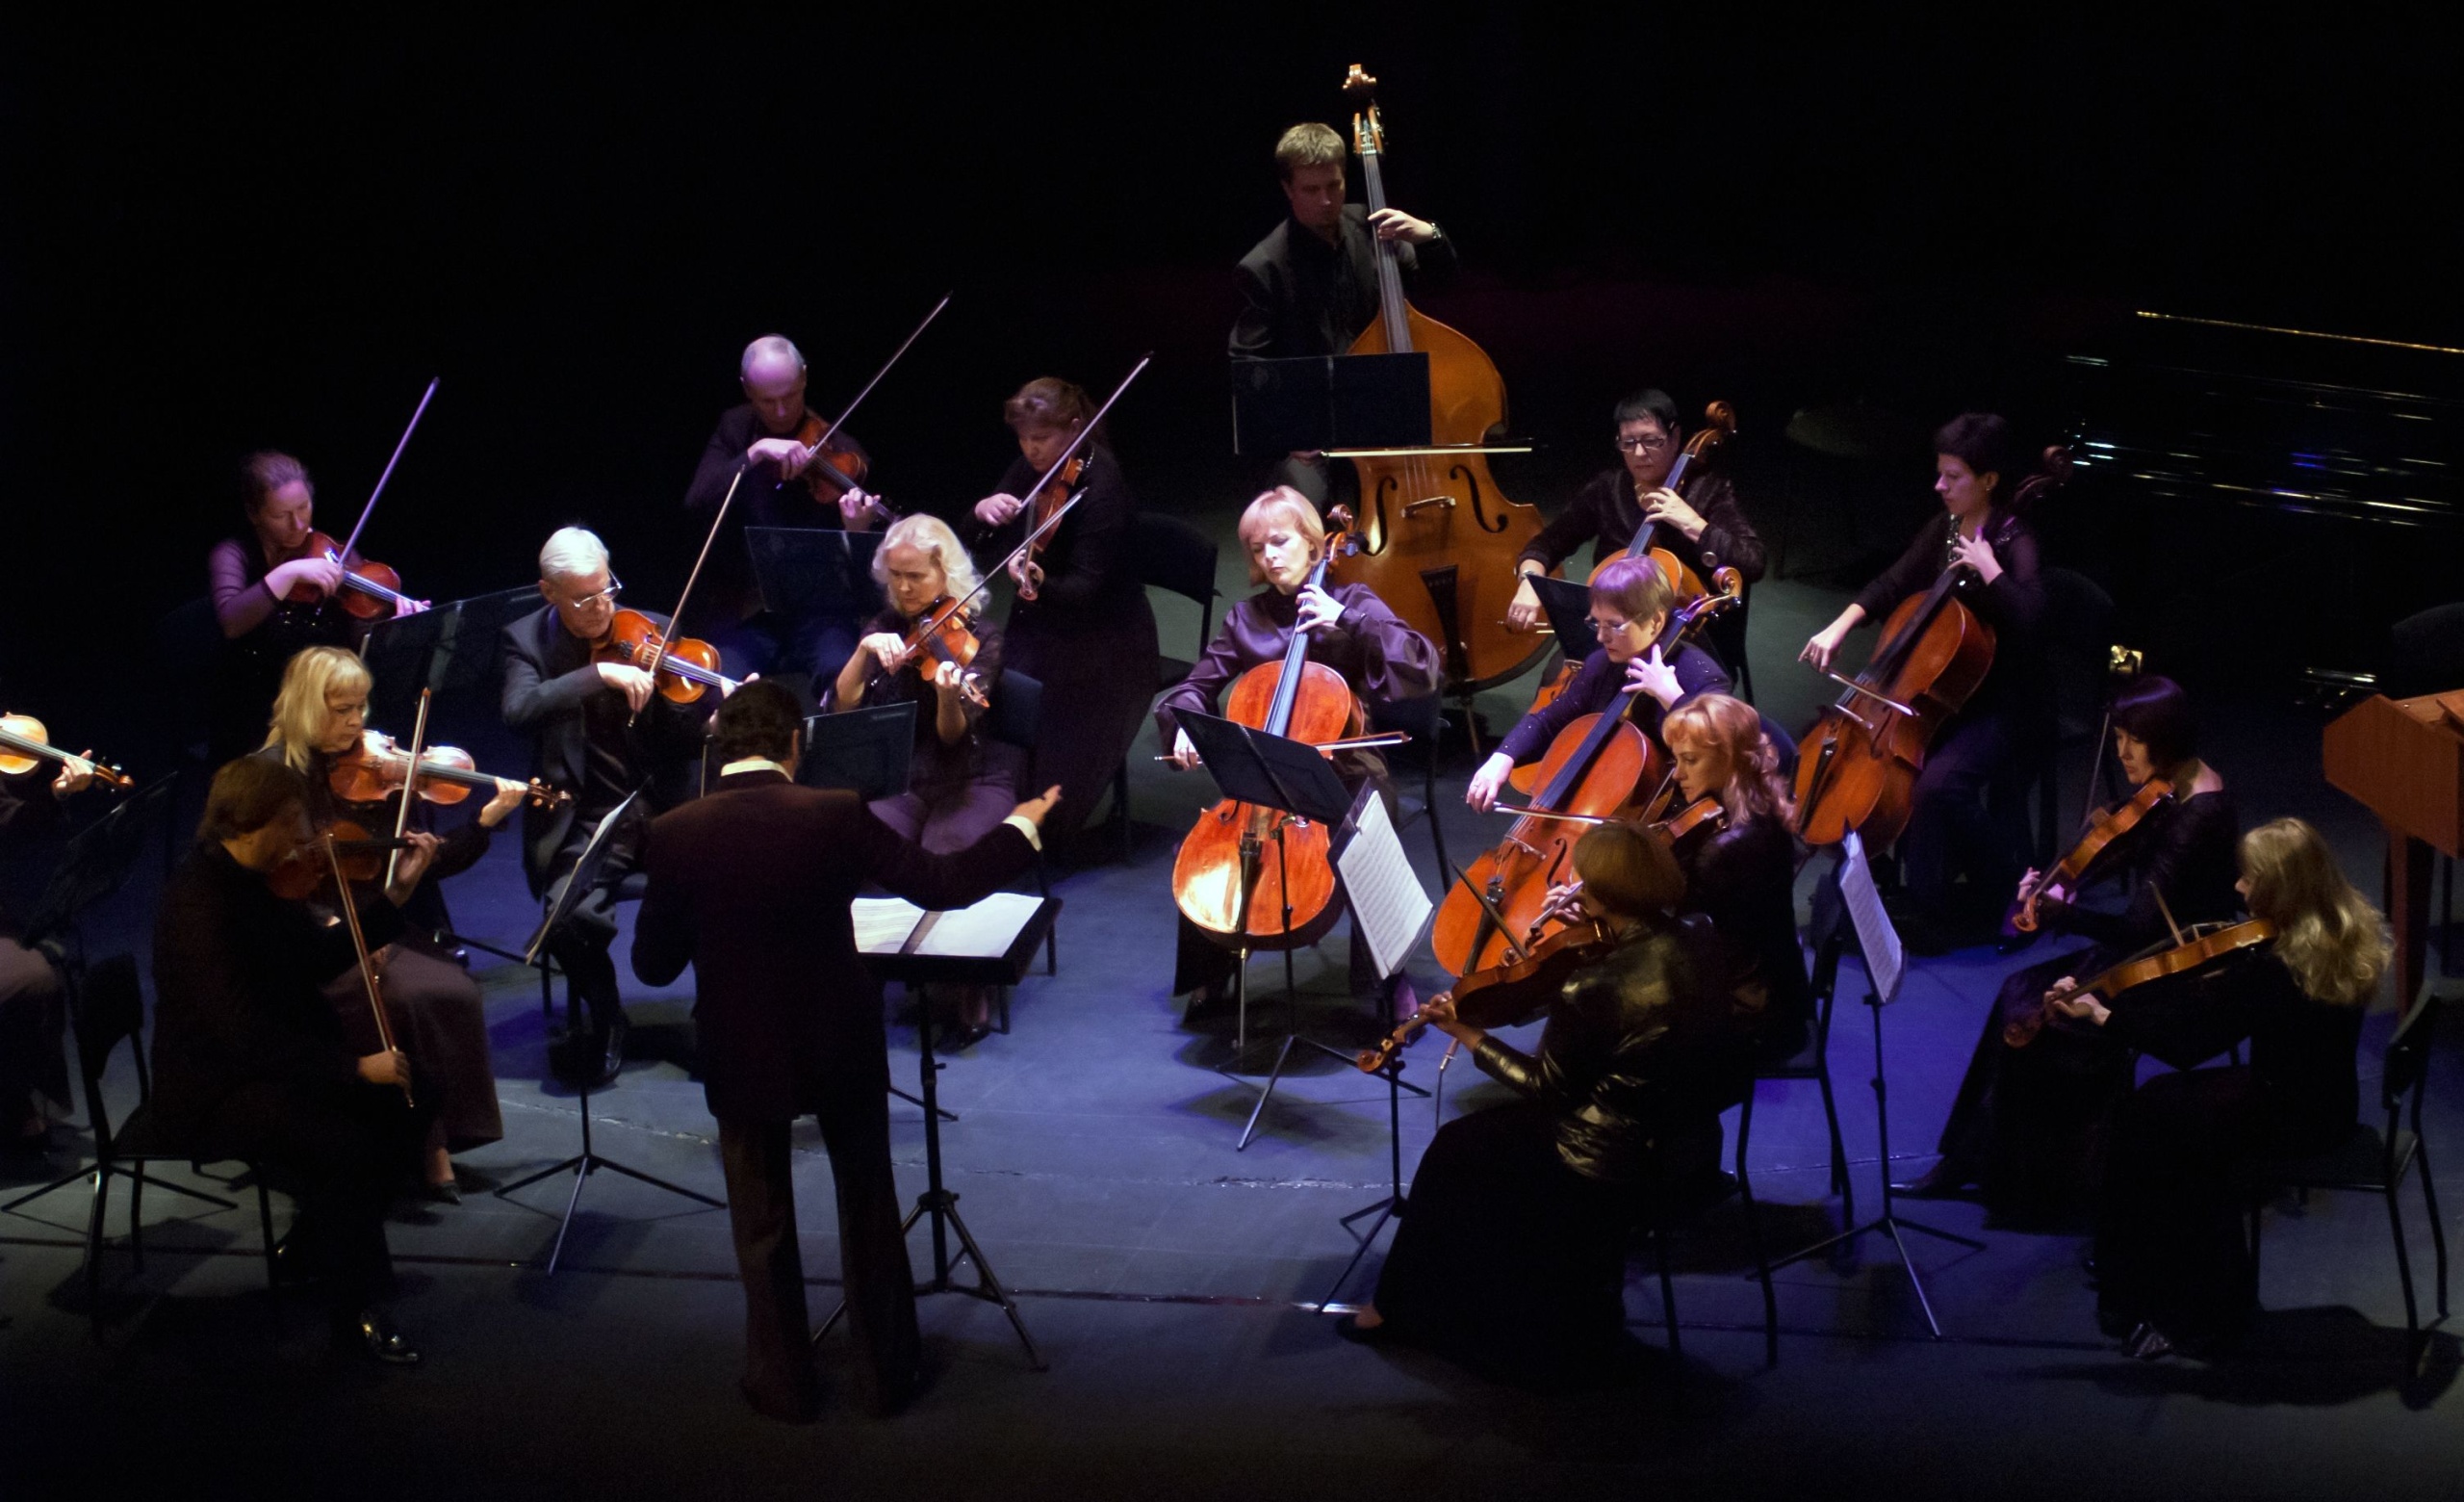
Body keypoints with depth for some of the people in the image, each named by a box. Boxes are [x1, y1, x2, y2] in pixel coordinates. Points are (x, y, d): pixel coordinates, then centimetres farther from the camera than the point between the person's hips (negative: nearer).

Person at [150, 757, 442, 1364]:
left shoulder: (261, 880, 3)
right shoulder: (200, 902, -25)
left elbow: (321, 959, 10)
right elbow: (242, 1031, -31)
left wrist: (397, 893, 2)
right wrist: (354, 1065, -30)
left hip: (277, 1059, 10)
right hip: (211, 1088, -10)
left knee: (408, 1098, 1)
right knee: (342, 1143, -29)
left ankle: (308, 1249, 15)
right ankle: (357, 1308, -11)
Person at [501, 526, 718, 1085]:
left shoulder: (655, 633, 5)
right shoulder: (528, 640, 2)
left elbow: (687, 736, 1)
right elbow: (519, 711, -19)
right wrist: (599, 673, -26)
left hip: (663, 807, 1)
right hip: (586, 818, -1)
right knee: (572, 913, -30)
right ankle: (602, 1015, 1)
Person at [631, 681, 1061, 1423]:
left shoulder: (675, 835, -14)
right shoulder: (835, 816, -17)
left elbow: (653, 965, -7)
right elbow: (942, 883, -11)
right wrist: (1020, 828, 5)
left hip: (742, 1057, 0)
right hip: (840, 1047, 0)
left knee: (762, 1223, 17)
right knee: (868, 1207, 19)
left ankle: (782, 1383, 26)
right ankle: (886, 1371, 29)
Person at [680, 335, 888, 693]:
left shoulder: (841, 451, -1)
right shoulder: (734, 431, 7)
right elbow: (698, 502, -10)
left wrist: (858, 531, -27)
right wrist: (756, 452, -22)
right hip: (742, 616, 1)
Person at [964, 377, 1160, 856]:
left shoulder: (1101, 488, -21)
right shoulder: (1029, 471, 2)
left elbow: (1087, 587, -25)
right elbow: (979, 544, 8)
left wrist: (1041, 585, -46)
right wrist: (983, 512, -16)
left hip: (1101, 650, -7)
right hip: (1037, 631, 7)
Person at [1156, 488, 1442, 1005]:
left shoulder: (1353, 603, -1)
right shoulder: (1245, 618, 7)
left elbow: (1423, 670, -14)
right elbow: (1197, 687, 11)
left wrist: (1347, 620, -23)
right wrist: (1186, 724, -12)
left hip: (1343, 767, -3)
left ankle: (1384, 980, -8)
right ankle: (1210, 977, 1)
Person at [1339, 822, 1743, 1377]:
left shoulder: (1595, 988, -28)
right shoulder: (1691, 947, -7)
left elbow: (1548, 1084, -14)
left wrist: (1469, 1037, -3)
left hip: (1629, 1163, -8)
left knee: (1455, 1152, 13)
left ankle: (1402, 1307, 30)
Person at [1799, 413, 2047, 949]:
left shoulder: (2012, 543, -16)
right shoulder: (1944, 528, 5)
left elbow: (2029, 618, -33)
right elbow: (1893, 586, 11)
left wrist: (1987, 568, -30)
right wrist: (1839, 627, -3)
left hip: (2000, 707, -8)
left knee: (1940, 780, -31)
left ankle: (1999, 885, -8)